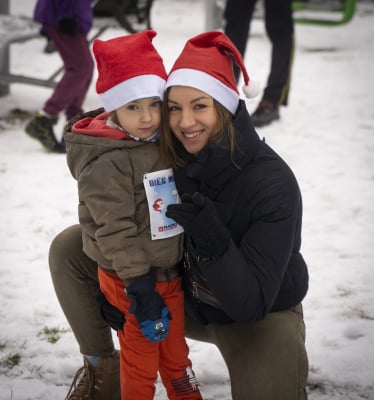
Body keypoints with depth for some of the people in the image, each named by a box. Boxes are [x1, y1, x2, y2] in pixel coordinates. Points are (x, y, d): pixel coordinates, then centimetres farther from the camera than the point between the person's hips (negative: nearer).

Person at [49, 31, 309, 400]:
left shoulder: (273, 184, -30)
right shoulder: (166, 157, -16)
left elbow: (252, 304, -31)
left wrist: (214, 242, -46)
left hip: (261, 315, -4)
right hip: (184, 300, 5)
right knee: (70, 248, -4)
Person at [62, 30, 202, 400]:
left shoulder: (163, 144, 4)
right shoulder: (106, 164, -23)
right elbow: (114, 230, -23)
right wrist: (140, 287, -22)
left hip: (169, 272, 8)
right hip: (130, 279, -8)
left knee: (176, 352, 22)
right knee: (140, 360, 5)